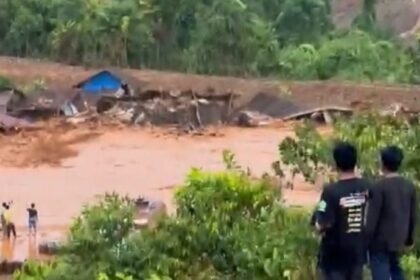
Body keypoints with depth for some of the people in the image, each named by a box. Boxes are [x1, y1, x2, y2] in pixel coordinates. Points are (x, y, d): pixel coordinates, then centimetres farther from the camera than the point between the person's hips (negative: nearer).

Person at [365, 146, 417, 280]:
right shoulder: (409, 186, 1)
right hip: (398, 238, 6)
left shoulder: (378, 187, -17)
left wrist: (366, 239, -7)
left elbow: (372, 217, -16)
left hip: (381, 240, -6)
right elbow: (413, 216, 8)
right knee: (395, 269, 25)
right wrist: (409, 238, 20)